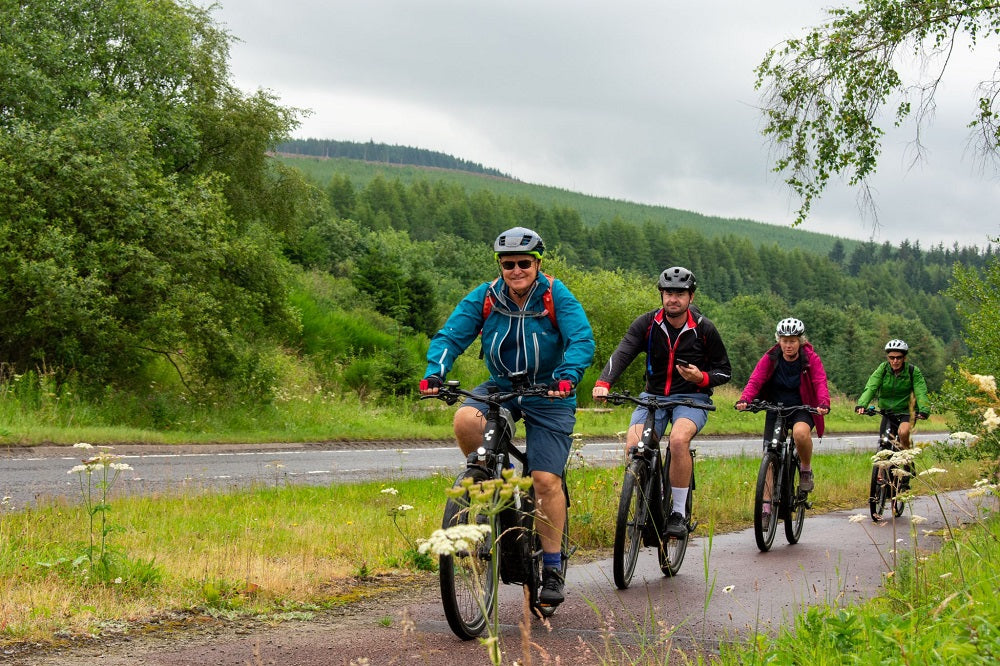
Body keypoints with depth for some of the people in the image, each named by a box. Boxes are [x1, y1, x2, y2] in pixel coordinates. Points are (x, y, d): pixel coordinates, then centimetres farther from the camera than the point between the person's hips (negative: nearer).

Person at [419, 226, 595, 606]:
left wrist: (567, 376, -41)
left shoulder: (556, 296, -13)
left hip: (548, 395, -2)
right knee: (465, 420, -30)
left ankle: (552, 570, 3)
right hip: (500, 387, 3)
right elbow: (450, 336, -12)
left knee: (546, 480, -9)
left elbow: (582, 340, -22)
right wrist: (435, 372, -31)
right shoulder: (484, 298, -7)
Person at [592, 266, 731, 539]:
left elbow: (725, 370, 4)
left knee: (679, 439, -34)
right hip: (654, 395, 2)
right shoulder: (647, 324, -4)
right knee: (634, 446, -24)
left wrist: (702, 378, -19)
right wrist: (603, 383, -38)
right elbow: (622, 353, -19)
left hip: (692, 398, -2)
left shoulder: (704, 329, -5)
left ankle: (678, 513, -19)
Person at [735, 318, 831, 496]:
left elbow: (820, 383, -19)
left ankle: (806, 469, -7)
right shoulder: (770, 359, -6)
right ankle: (767, 506, 4)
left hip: (802, 409, -2)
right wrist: (744, 400, -36)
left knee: (800, 432, -36)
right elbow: (755, 381, -16)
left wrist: (824, 404, -40)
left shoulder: (811, 359, -8)